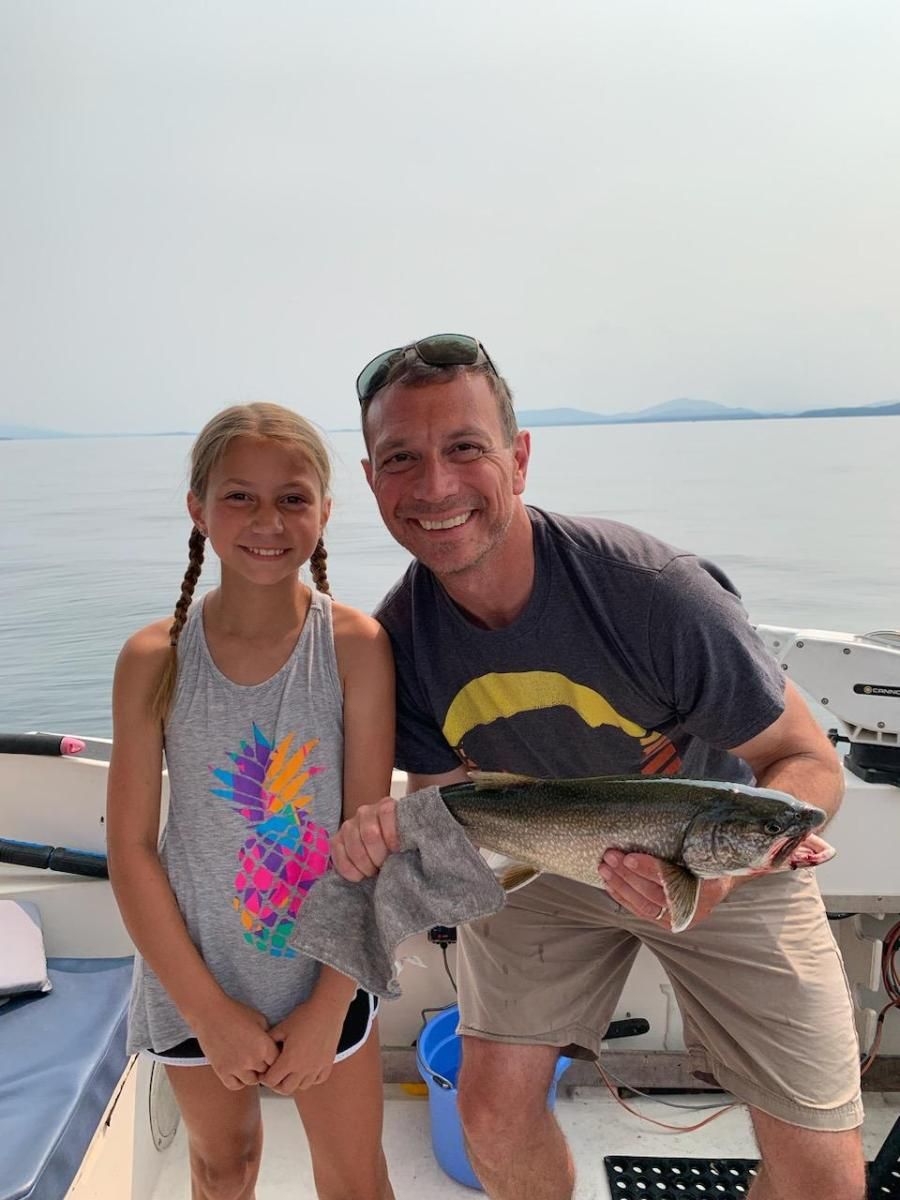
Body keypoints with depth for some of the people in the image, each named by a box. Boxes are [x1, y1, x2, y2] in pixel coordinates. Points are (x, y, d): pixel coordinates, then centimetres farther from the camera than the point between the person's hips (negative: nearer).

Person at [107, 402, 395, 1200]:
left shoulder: (355, 646, -17)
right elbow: (131, 848, -10)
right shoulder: (156, 658, -14)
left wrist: (328, 1006, -10)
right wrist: (207, 1010, -9)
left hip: (324, 968, -1)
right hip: (194, 972, 1)